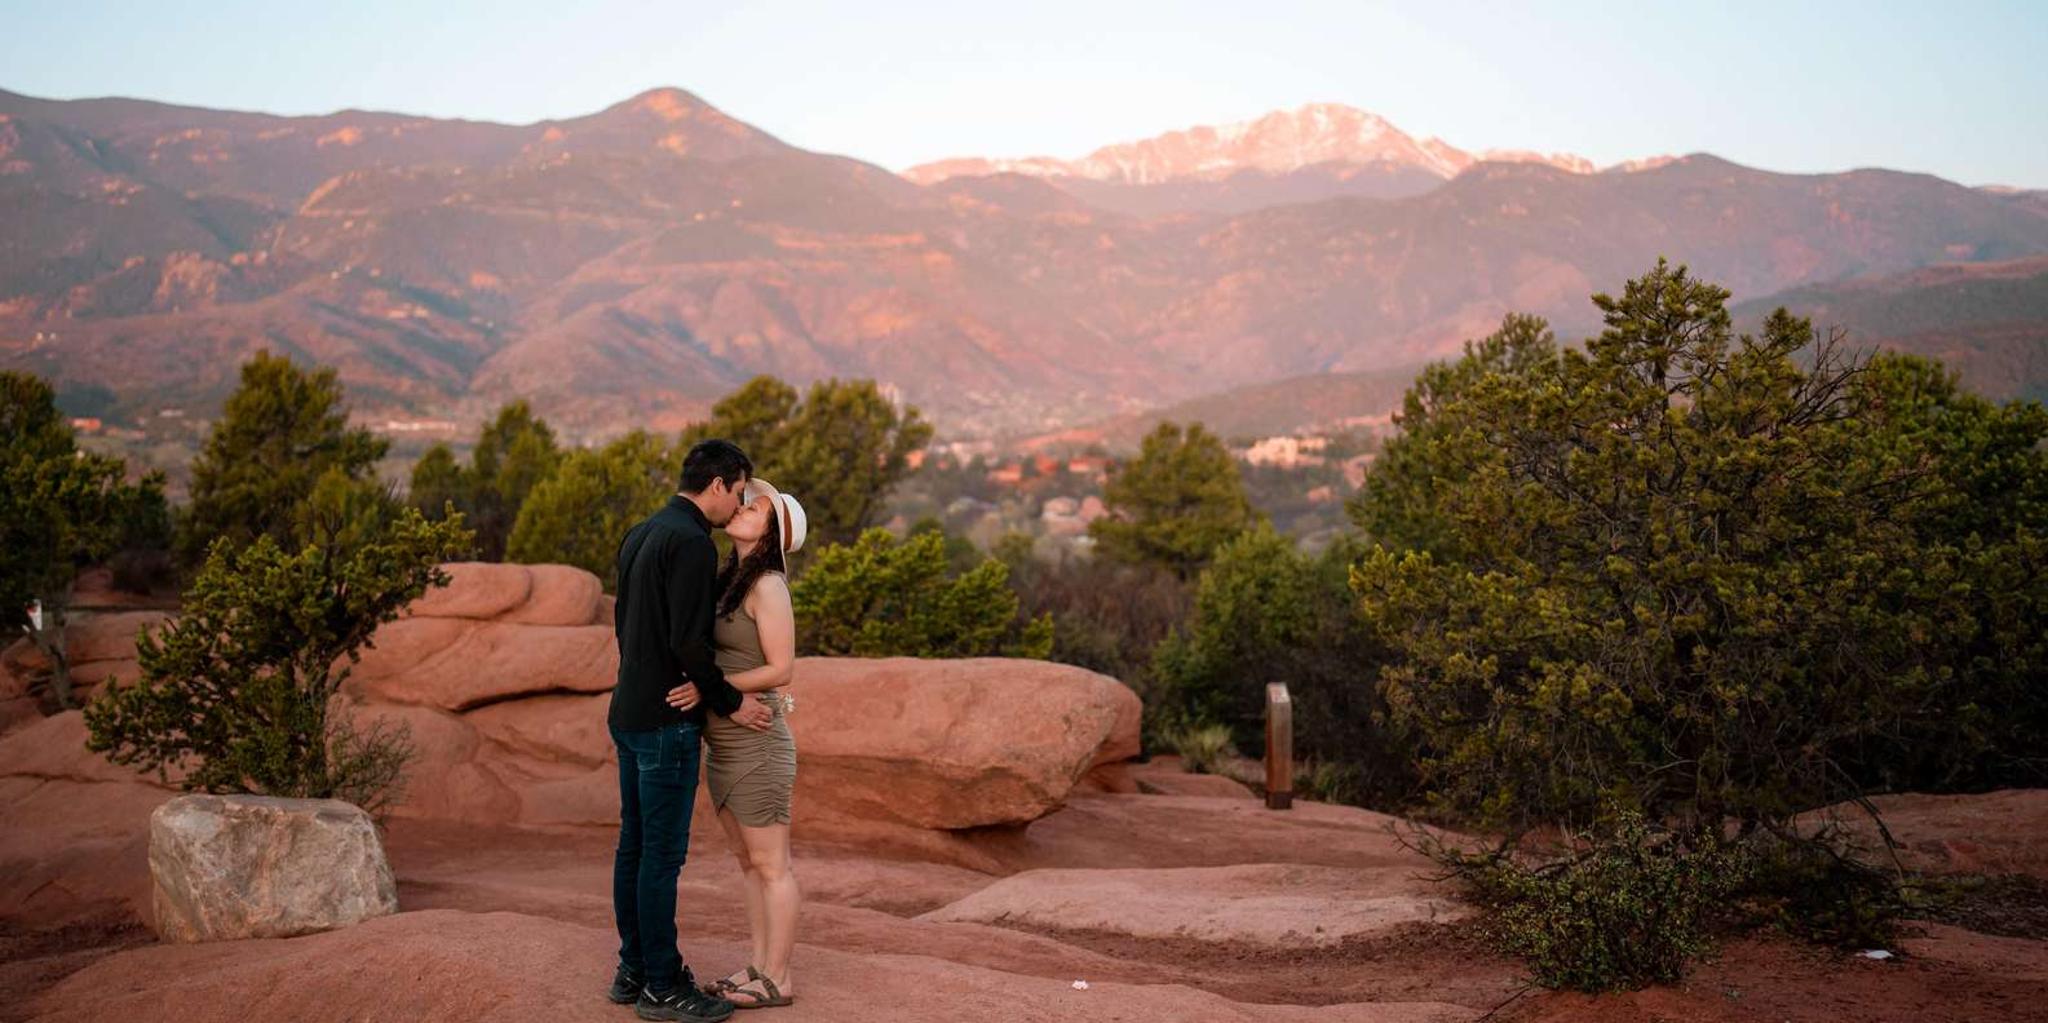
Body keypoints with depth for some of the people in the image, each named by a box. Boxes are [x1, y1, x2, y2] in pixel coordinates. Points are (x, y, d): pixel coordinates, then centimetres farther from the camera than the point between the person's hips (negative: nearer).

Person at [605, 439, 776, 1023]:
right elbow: (688, 640, -23)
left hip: (630, 713, 10)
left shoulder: (640, 536, 13)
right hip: (667, 721, -10)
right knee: (663, 853, -3)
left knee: (634, 845, 14)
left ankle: (633, 971, 21)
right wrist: (731, 703, -11)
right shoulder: (692, 542, -17)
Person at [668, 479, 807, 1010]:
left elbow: (781, 669, -18)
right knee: (748, 863, 14)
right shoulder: (731, 580, 11)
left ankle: (776, 980, 10)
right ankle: (760, 968, 23)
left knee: (769, 866, 1)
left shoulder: (769, 586, -15)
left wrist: (707, 689, -24)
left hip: (755, 743, -9)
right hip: (725, 745, 9)